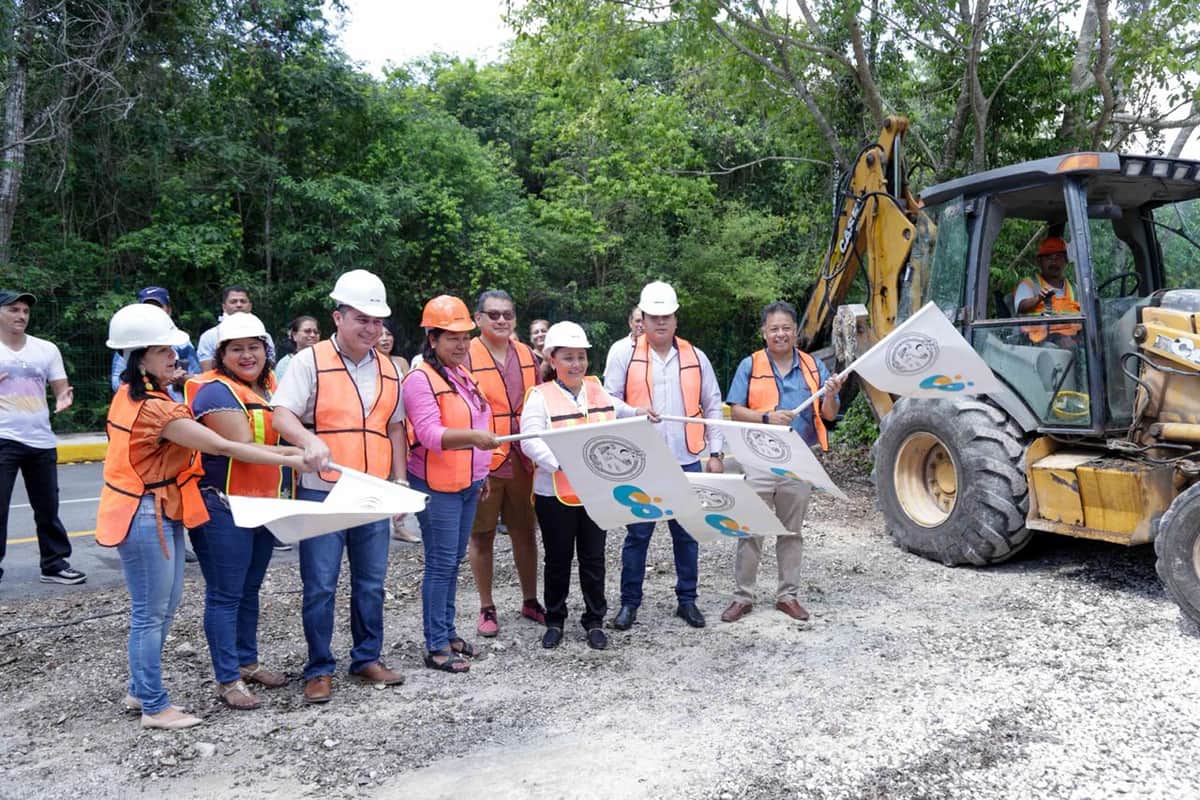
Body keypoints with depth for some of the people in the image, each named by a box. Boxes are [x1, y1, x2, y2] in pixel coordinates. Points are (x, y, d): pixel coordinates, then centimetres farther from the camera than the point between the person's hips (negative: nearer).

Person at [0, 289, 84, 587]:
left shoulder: (47, 349, 9)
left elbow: (61, 389, 11)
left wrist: (64, 399, -13)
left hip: (41, 440, 4)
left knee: (48, 507, 11)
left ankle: (54, 564, 22)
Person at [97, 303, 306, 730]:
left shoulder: (131, 394, 7)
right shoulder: (156, 409, -24)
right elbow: (224, 447, -24)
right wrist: (288, 459, -20)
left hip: (162, 513, 10)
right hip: (147, 518, -10)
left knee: (162, 608, 17)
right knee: (151, 613, 1)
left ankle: (140, 690, 30)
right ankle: (154, 707, 13)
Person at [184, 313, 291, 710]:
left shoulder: (267, 388, 10)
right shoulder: (216, 392, -14)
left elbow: (284, 430, 22)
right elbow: (244, 448, -23)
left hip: (263, 505, 8)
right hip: (224, 508, -8)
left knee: (250, 589, 18)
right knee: (225, 595, 0)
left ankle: (247, 663, 31)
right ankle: (227, 681, 9)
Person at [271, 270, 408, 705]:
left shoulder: (388, 369, 12)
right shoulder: (310, 361, -4)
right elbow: (282, 414, -13)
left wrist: (400, 479, 12)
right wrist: (309, 440, -33)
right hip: (322, 493, -5)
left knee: (371, 583, 12)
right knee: (320, 586, 2)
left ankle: (367, 658, 26)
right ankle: (320, 669, 15)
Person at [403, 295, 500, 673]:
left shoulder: (463, 375, 14)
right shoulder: (420, 379, -13)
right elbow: (429, 433, -23)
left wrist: (481, 473, 22)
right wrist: (474, 437, -38)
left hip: (467, 484, 8)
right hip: (437, 486, -8)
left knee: (453, 561, 14)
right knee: (441, 564, -4)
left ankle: (447, 631, 24)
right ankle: (436, 646, 4)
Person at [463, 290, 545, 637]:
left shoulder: (527, 355, 8)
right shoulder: (466, 356, -7)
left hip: (522, 461, 5)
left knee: (524, 531, 13)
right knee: (482, 535, 7)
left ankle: (530, 601, 28)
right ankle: (486, 608, 20)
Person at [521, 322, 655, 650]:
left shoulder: (598, 390, 8)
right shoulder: (540, 396, -7)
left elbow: (617, 413, 27)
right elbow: (531, 441, -18)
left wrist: (638, 413, 5)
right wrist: (563, 463, -32)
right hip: (555, 494, -3)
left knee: (593, 558, 11)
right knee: (558, 559, 11)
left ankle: (594, 620, 25)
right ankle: (555, 621, 27)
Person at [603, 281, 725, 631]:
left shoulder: (695, 356, 8)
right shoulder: (624, 352, 0)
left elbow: (713, 407, 11)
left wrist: (715, 453, 7)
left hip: (686, 461, 3)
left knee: (687, 533, 10)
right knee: (637, 533, 4)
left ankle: (687, 600, 24)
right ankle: (629, 602, 18)